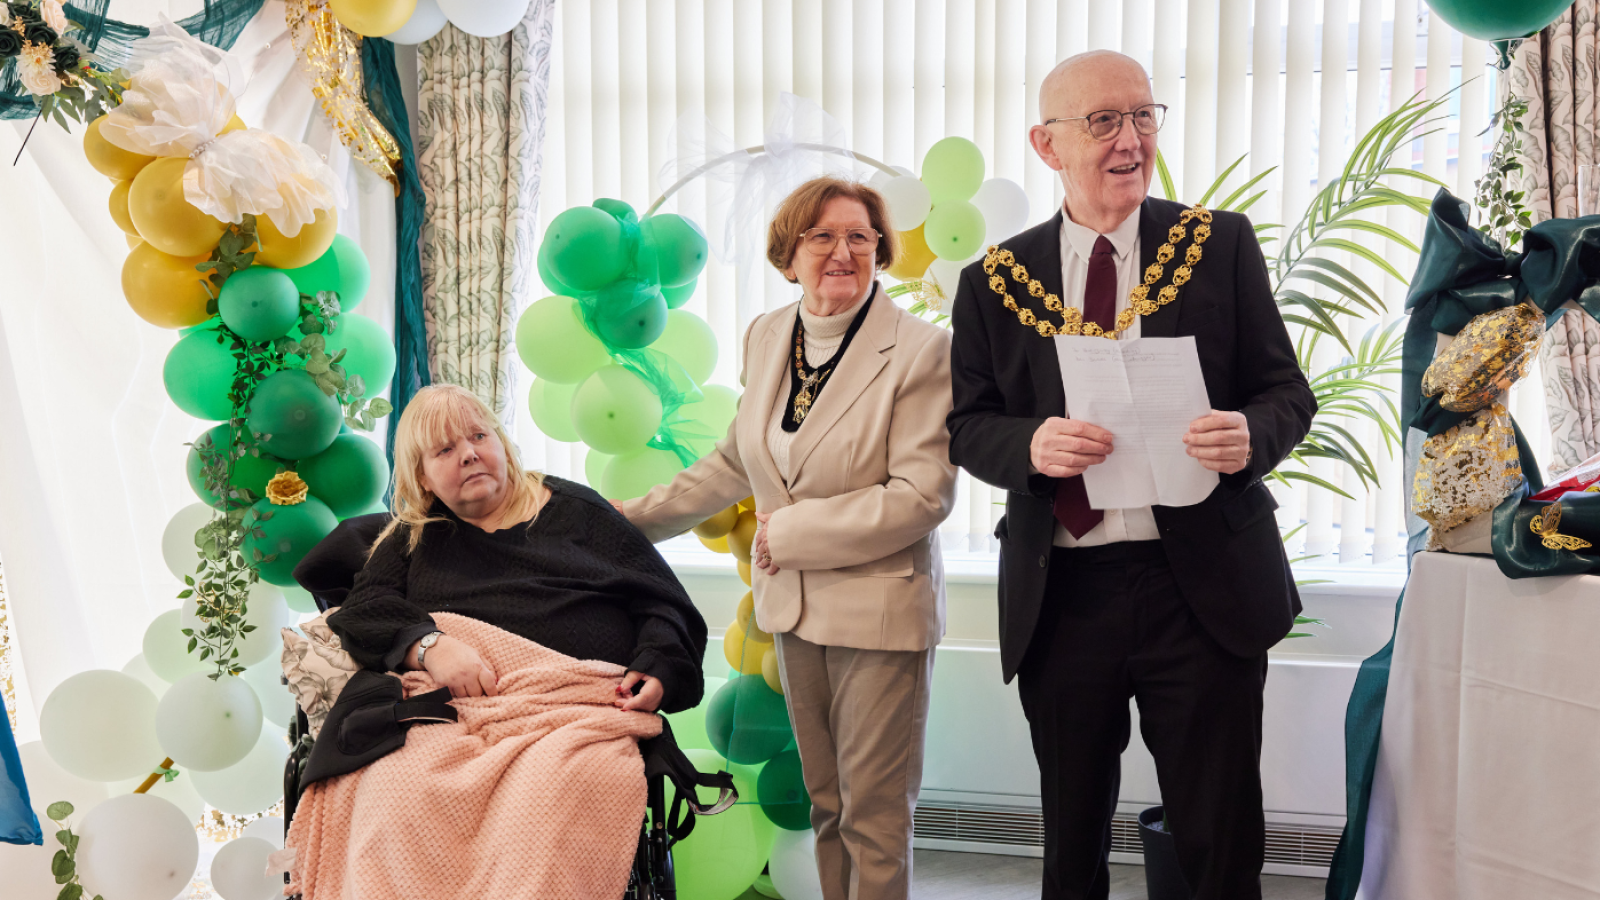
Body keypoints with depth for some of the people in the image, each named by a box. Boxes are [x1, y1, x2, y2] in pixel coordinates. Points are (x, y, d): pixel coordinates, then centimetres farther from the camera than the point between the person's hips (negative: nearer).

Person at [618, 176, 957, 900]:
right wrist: (639, 517, 19)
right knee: (824, 803, 17)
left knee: (873, 813, 5)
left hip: (880, 605, -5)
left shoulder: (920, 350, -13)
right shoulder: (766, 336, 6)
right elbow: (737, 459, 18)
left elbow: (923, 494, -18)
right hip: (792, 603, 6)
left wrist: (791, 532, -16)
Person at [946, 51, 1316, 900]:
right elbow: (968, 425, 5)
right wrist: (1031, 443, -17)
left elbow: (1287, 390, 4)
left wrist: (1252, 434, -19)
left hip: (1201, 583, -1)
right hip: (1059, 596, 1)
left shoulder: (1221, 244, 3)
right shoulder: (994, 280, 4)